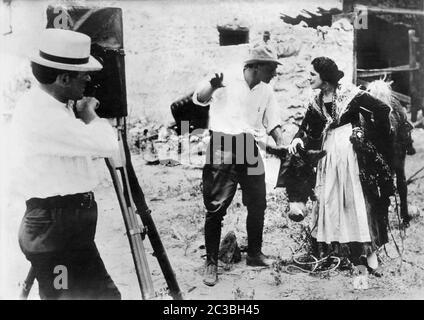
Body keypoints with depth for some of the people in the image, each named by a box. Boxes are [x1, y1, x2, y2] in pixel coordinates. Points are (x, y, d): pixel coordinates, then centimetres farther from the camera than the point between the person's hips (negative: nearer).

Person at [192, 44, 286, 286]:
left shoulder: (266, 91, 9)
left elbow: (273, 121, 16)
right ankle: (211, 263, 6)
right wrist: (212, 84, -39)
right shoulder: (227, 80, -7)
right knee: (216, 207, -4)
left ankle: (255, 254, 28)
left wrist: (282, 145, -3)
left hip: (250, 150, 6)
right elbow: (199, 99, -16)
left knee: (258, 205, 9)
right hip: (222, 150, -5)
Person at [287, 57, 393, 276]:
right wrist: (298, 139, -12)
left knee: (358, 200, -5)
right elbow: (307, 130, 8)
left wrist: (374, 137, -2)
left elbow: (383, 109, -6)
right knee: (329, 201, 5)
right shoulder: (316, 103, 9)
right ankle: (330, 250, 14)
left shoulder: (350, 95, -8)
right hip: (329, 154, 5)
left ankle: (369, 254, 0)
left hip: (352, 152, -5)